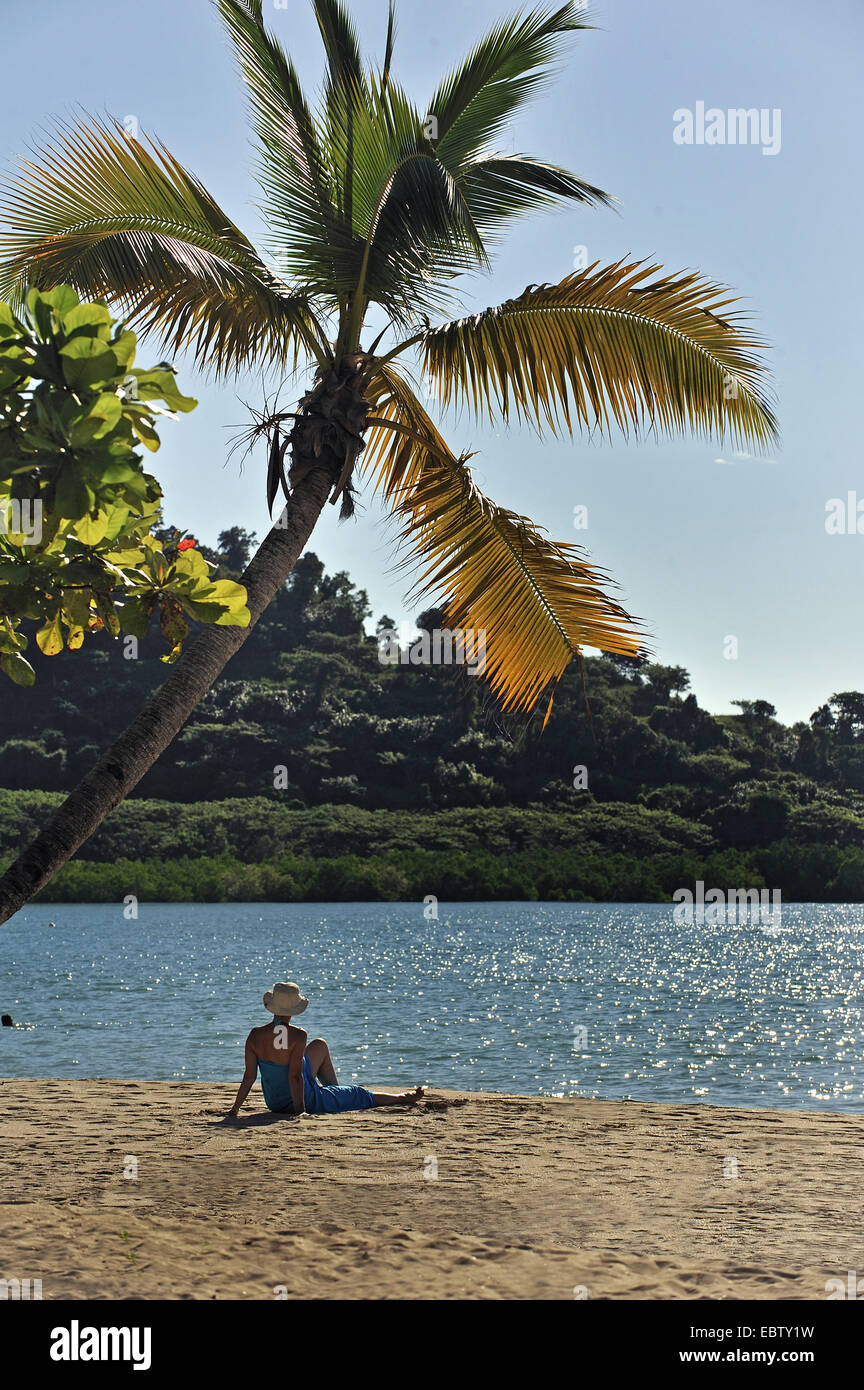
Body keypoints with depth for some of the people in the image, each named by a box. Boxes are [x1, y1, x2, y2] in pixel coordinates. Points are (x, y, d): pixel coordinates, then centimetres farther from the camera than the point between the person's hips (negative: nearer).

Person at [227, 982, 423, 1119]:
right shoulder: (298, 1036, -27)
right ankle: (403, 1098, 41)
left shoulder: (255, 1035, -15)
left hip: (273, 1101, 6)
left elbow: (249, 1077, -14)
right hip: (304, 1101, -6)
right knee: (360, 1095, 18)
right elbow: (295, 1076, -28)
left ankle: (335, 1088, 48)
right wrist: (299, 1110, -21)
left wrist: (235, 1109, -7)